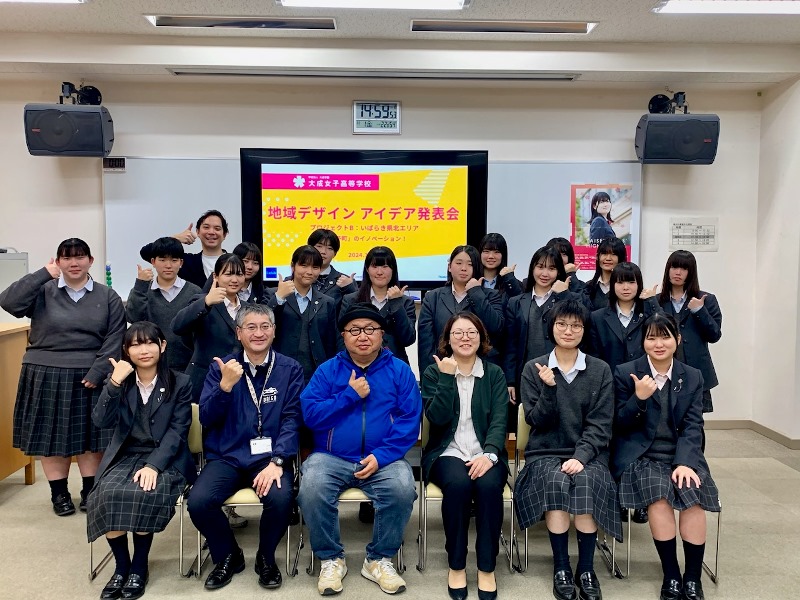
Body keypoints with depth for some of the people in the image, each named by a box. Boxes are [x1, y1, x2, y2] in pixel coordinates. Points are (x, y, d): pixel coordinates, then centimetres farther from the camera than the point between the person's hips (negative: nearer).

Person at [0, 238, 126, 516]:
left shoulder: (107, 297, 1)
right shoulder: (43, 292, 1)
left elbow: (115, 339, -4)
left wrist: (96, 373, -13)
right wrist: (44, 274, -15)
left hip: (90, 377, 0)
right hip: (47, 377, 0)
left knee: (91, 437, 7)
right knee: (52, 436, 8)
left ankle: (90, 490, 22)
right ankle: (59, 493, 23)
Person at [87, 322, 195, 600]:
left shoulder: (180, 383, 0)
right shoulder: (119, 382, 8)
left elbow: (177, 432, -7)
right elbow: (101, 422, -7)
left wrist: (153, 465, -21)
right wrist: (114, 382, -18)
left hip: (165, 459, -3)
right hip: (125, 457, 3)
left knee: (143, 494, -31)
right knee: (107, 494, -27)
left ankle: (139, 568, -9)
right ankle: (121, 566, -5)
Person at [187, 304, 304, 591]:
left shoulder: (290, 369, 2)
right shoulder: (221, 367, 5)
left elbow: (291, 419, -5)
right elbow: (207, 419, 0)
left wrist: (277, 461, -19)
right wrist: (225, 386, -18)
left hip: (270, 456, -1)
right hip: (227, 457, 2)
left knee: (281, 498, -30)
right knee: (198, 502, -23)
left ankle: (266, 557, 5)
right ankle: (228, 556, 9)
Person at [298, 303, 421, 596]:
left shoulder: (399, 370, 4)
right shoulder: (327, 370, 6)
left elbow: (410, 420, -5)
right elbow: (311, 415, -5)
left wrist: (382, 456, -16)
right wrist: (350, 395, -12)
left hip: (383, 459, 0)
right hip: (331, 457, 1)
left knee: (402, 489, -29)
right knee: (311, 491, -29)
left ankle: (379, 559, -1)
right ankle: (331, 559, -1)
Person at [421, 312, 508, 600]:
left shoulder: (495, 374, 9)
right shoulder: (433, 373, 6)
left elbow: (499, 421, -3)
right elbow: (438, 418, -8)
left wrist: (489, 454, -21)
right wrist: (447, 377, -16)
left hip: (486, 454, 1)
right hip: (447, 453, -1)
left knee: (489, 485, -32)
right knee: (457, 483, -33)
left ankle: (487, 569, -15)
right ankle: (456, 566, -15)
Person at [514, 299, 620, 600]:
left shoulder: (601, 370, 5)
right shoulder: (533, 368, 4)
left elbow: (600, 424, -2)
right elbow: (536, 421, -2)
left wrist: (581, 456, -17)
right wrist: (549, 389, -18)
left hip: (588, 453, 1)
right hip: (546, 453, 0)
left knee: (586, 482, -31)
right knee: (556, 482, -32)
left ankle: (586, 569, -16)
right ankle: (561, 568, -16)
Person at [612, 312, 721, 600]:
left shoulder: (693, 377, 9)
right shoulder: (625, 373, 0)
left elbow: (693, 426, 1)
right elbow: (620, 426, -1)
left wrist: (685, 462, -16)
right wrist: (639, 398, -20)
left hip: (681, 455, 2)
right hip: (640, 455, -2)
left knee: (693, 494, -26)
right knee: (660, 494, -30)